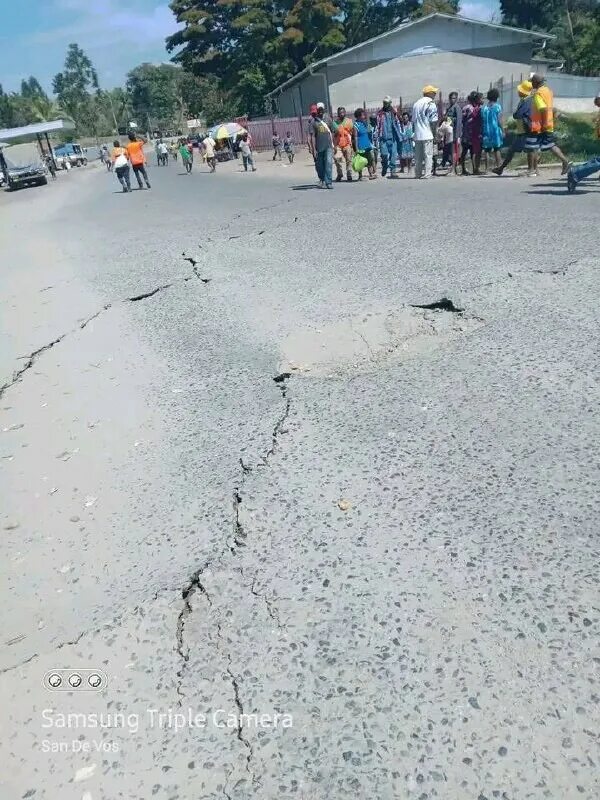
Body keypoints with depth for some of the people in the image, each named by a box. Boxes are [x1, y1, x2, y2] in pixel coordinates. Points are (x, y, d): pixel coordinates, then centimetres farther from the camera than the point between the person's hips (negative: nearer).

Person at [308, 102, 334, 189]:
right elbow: (312, 136, -4)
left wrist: (333, 144, 14)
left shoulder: (328, 119, 8)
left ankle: (328, 182, -14)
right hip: (319, 147, -1)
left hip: (328, 146, 1)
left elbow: (331, 132, 16)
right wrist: (314, 149, -9)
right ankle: (322, 180, 29)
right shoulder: (313, 122, -1)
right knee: (320, 165, 8)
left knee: (329, 163, -13)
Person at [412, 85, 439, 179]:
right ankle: (427, 173, -8)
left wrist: (415, 131, 18)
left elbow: (413, 120, 15)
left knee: (418, 155, 10)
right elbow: (433, 121, -9)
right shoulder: (431, 104, -6)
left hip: (417, 135, 6)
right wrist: (435, 133, 1)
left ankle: (418, 173, 14)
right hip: (427, 134, -6)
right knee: (428, 154, -4)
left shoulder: (416, 103, 14)